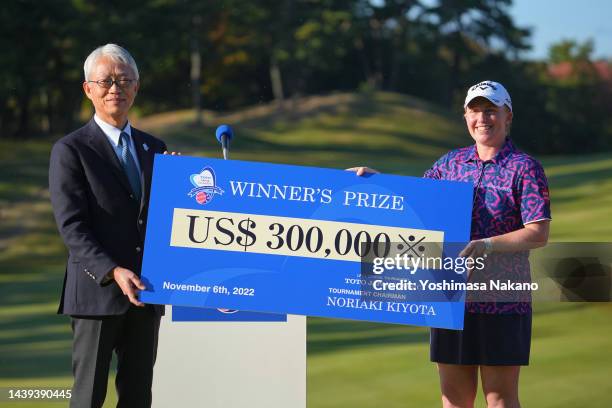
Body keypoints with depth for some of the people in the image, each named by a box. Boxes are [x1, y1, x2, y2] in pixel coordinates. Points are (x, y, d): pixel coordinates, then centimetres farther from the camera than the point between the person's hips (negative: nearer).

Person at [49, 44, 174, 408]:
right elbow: (72, 227, -11)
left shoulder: (154, 149, 16)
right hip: (96, 293, -5)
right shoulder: (70, 150, -2)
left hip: (145, 294, 5)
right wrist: (113, 272, -23)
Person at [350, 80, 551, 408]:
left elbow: (539, 234, -12)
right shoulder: (451, 162, 13)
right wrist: (376, 178, 14)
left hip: (502, 300, -5)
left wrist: (487, 246, -23)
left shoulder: (525, 168, -4)